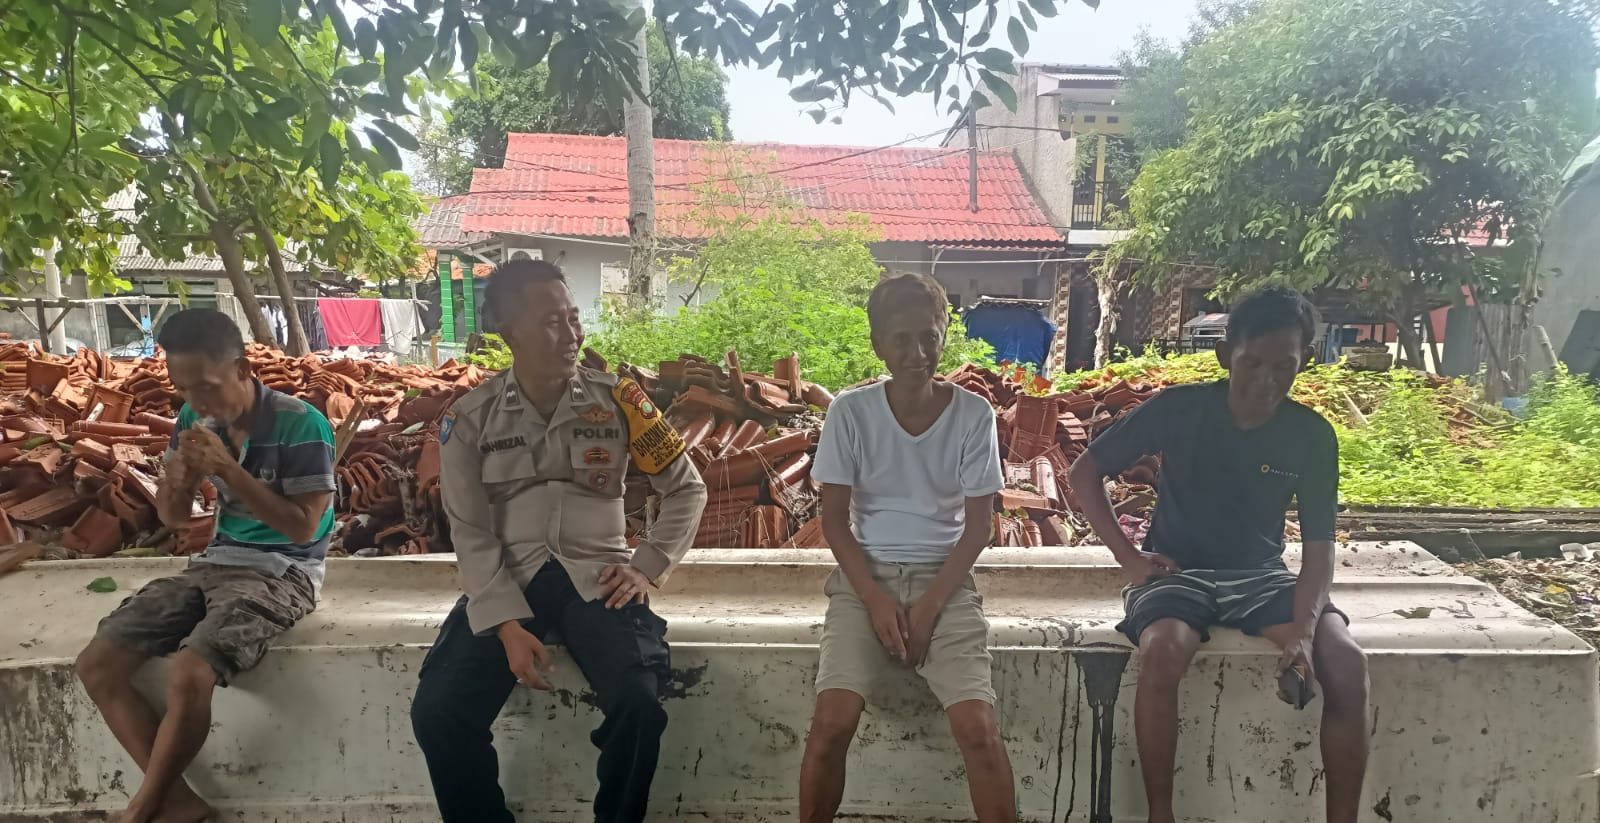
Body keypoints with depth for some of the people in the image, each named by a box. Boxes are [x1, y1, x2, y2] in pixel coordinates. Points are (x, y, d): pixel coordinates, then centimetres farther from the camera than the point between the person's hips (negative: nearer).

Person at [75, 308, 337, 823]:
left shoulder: (300, 425, -16)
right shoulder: (195, 419, 2)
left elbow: (301, 528, -17)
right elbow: (173, 517, 11)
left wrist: (229, 470, -22)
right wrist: (182, 475, -12)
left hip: (282, 572, -7)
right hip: (215, 563, 7)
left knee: (188, 676, -28)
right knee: (96, 664, -7)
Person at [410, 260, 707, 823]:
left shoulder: (617, 401, 0)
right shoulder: (471, 417, 0)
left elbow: (687, 489, 8)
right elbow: (471, 532, -2)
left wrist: (647, 568, -3)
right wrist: (508, 623, -14)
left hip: (596, 577, -1)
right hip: (508, 580, 1)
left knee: (639, 702, -26)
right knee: (437, 711, -20)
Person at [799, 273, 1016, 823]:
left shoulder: (973, 414, -4)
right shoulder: (850, 412, -5)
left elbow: (978, 524, -1)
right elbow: (834, 518, -2)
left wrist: (930, 604, -11)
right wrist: (875, 599, -13)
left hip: (944, 579, 0)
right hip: (866, 576, 0)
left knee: (977, 726, -20)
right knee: (832, 720, -20)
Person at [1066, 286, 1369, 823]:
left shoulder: (1312, 436, -6)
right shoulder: (1177, 409, -11)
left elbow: (1319, 548, -7)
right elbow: (1084, 473, -3)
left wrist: (1303, 630, -25)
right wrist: (1128, 557, -10)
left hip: (1261, 575, 3)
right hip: (1178, 571, -2)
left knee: (1347, 661, -25)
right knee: (1162, 651, -35)